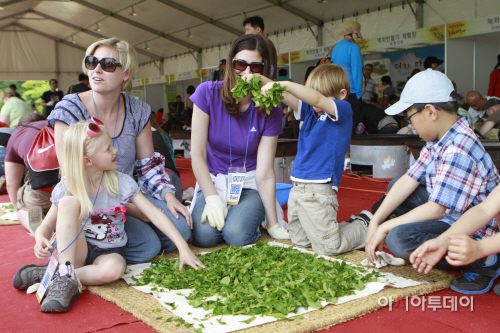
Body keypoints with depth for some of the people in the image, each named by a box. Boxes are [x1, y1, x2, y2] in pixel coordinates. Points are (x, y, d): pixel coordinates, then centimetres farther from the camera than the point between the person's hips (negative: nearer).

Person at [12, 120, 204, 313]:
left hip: (109, 252, 0)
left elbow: (154, 214, -9)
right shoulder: (66, 188, -6)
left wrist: (183, 247, -16)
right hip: (75, 251, 0)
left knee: (113, 269, -38)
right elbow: (47, 226, 2)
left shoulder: (122, 183, -6)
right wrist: (41, 239, -24)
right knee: (69, 201, -25)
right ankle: (65, 275, -29)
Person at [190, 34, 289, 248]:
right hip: (213, 180, 1)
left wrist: (273, 226, -15)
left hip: (250, 184, -1)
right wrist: (212, 198, -18)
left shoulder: (270, 109, -12)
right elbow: (197, 154, -10)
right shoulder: (208, 93, -11)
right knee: (204, 235, -26)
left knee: (237, 234, -28)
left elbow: (265, 172, -13)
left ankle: (251, 215, 6)